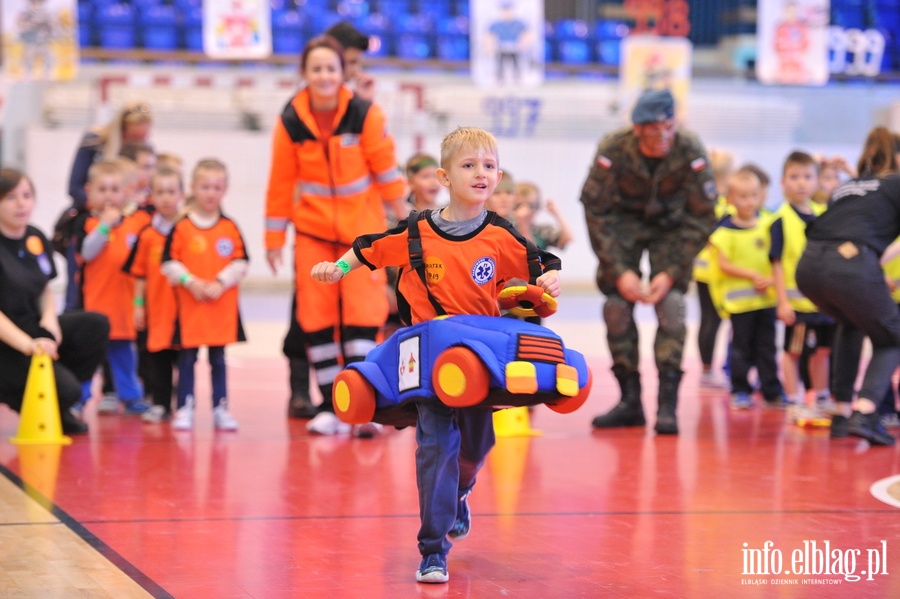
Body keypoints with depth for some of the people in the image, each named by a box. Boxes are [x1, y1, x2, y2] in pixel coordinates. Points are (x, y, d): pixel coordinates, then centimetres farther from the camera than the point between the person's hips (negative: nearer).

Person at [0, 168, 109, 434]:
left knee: (96, 325, -15)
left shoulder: (36, 239, 6)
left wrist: (49, 318, -6)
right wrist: (27, 344, -34)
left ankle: (58, 406, 0)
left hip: (32, 328, 8)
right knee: (65, 391, -26)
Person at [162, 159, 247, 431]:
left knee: (218, 358, 8)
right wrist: (190, 282, -14)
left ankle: (221, 408, 13)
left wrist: (220, 283, -12)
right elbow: (169, 263, -4)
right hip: (189, 305, -1)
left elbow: (240, 264, 1)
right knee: (187, 358, 4)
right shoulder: (181, 227, -2)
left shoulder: (230, 228, 3)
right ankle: (185, 408, 10)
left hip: (222, 306, 1)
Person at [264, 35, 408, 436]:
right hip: (313, 229, 2)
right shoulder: (290, 122, -7)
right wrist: (273, 239, 3)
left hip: (362, 228, -2)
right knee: (316, 316, 2)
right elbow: (281, 182, 0)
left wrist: (404, 221, -1)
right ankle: (330, 408, 11)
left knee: (362, 312, -10)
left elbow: (387, 169, -5)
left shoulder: (365, 114, -12)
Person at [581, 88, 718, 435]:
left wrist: (672, 272, -23)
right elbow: (596, 211, -18)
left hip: (671, 226, -1)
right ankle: (630, 400, 3)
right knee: (616, 304, -10)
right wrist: (619, 271, -22)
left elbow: (701, 218, -18)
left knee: (671, 303, -17)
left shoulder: (690, 152, -27)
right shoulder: (613, 151, -27)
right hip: (624, 222, 1)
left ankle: (667, 404, -15)